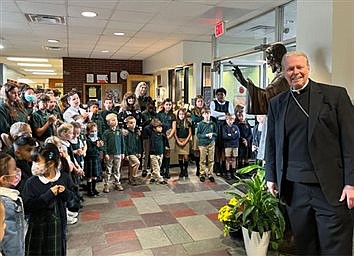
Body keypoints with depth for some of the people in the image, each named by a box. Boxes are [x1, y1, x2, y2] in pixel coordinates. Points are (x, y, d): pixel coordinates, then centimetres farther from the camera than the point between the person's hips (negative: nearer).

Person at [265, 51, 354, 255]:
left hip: (331, 189, -3)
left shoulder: (336, 95, 0)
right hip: (294, 189, 3)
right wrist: (271, 176, 14)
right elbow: (271, 143, 16)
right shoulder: (277, 103, 11)